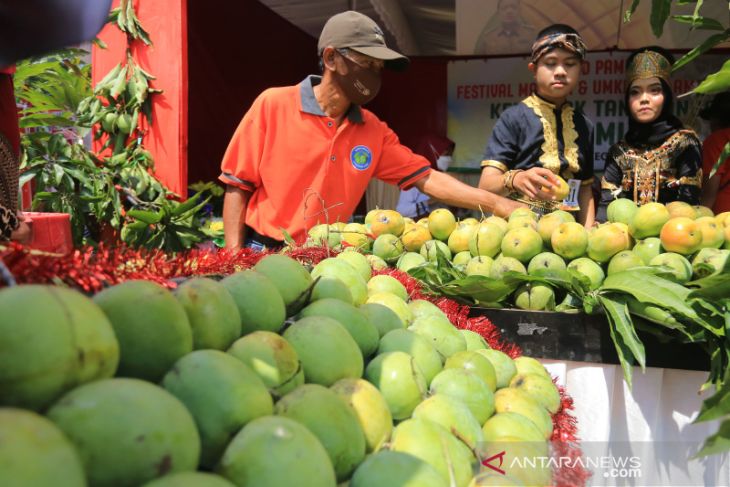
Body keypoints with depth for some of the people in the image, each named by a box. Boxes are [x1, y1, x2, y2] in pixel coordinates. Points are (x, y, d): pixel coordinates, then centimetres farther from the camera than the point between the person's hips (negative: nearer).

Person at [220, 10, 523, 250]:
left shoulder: (374, 132, 3)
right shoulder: (273, 105, -7)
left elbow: (428, 179, 0)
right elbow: (237, 185, -5)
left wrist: (499, 205, -10)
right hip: (262, 254, -3)